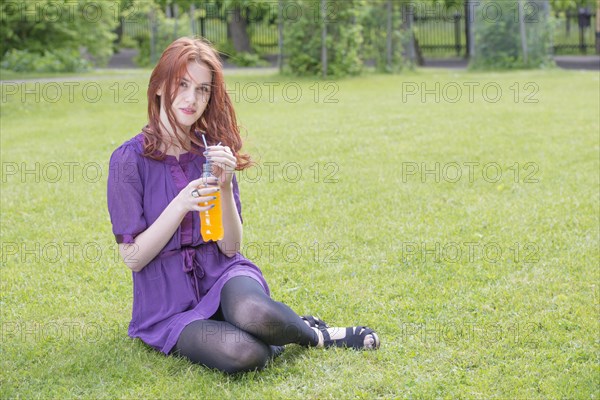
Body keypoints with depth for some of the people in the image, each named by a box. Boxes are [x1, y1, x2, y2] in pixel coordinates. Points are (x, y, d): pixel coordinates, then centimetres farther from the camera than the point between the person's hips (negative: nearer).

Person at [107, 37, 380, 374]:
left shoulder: (213, 152, 4)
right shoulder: (130, 159, -7)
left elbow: (231, 247, 1)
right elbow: (133, 258, -8)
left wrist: (225, 188, -15)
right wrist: (181, 205, -21)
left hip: (222, 274, 2)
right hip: (169, 305, -2)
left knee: (250, 312, -37)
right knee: (242, 354, -34)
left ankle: (305, 331, -3)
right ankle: (320, 336, -5)